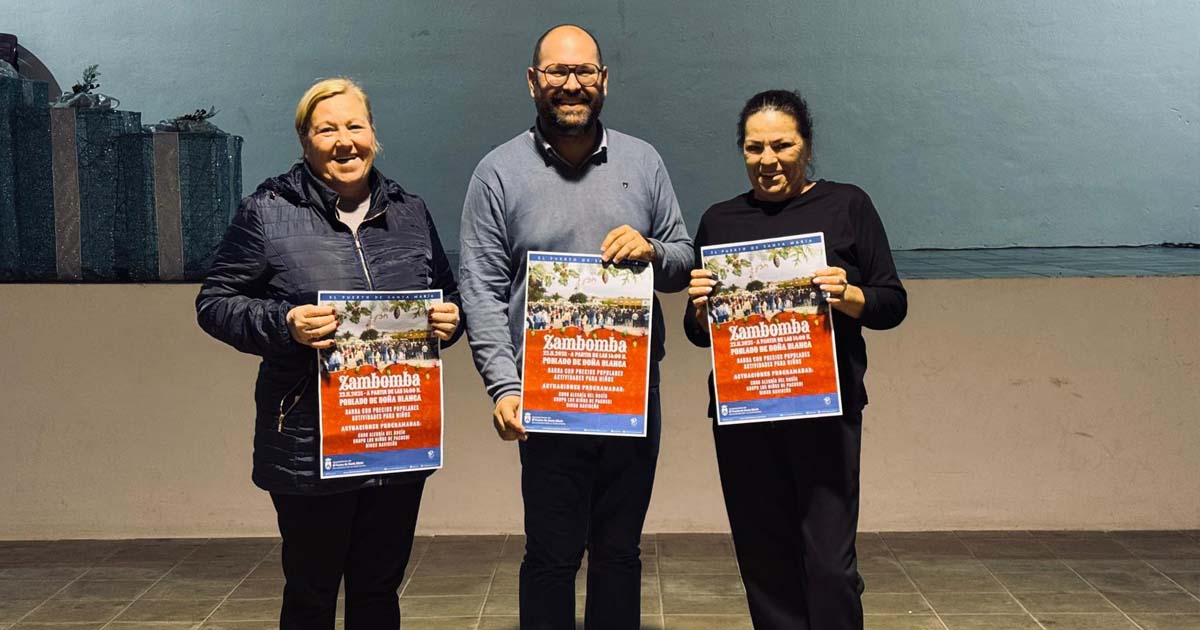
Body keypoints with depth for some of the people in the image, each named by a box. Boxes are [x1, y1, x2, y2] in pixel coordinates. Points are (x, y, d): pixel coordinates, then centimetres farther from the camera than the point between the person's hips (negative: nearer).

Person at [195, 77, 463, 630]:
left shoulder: (410, 212, 10)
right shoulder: (267, 212, -3)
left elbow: (448, 294, 21)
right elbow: (214, 303, -3)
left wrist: (449, 319, -3)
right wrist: (284, 323, -20)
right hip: (310, 446, -4)